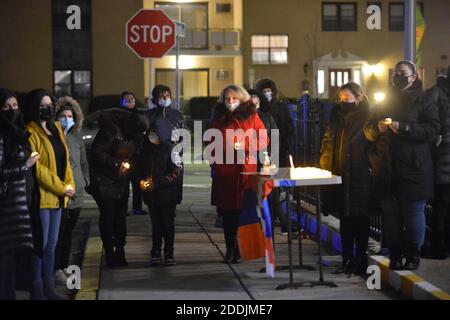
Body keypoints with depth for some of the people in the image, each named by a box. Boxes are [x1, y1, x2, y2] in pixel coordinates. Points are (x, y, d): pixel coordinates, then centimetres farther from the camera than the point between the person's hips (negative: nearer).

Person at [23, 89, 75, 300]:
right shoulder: (31, 133, -10)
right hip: (42, 195, -8)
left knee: (51, 244, 12)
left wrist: (69, 185, 2)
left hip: (57, 196, 8)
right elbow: (36, 167, -16)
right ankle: (36, 290, 4)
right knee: (41, 244, -4)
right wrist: (61, 188, -15)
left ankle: (49, 288, 20)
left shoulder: (56, 128, 15)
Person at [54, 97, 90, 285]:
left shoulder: (77, 138, 15)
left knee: (68, 233, 12)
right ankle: (57, 270, -2)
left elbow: (83, 163, 25)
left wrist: (85, 180, 13)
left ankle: (64, 267, 20)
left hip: (76, 194, 6)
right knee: (58, 233, -7)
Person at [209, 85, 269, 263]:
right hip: (225, 171, 2)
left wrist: (245, 146, -8)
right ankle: (230, 250, 7)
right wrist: (215, 161, 3)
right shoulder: (218, 120, 15)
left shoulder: (252, 117, 8)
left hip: (247, 170, -2)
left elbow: (263, 141, 5)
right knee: (228, 212, 1)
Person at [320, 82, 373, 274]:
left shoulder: (367, 118, -8)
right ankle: (347, 260, 18)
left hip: (360, 178, -6)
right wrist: (326, 166, 6)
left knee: (360, 220, 3)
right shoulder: (338, 117, 10)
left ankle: (360, 260, 13)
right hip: (340, 177, 6)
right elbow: (328, 142, 15)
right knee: (345, 219, 11)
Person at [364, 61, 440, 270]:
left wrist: (402, 128, -20)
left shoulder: (423, 102, 2)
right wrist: (378, 128, -6)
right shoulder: (385, 102, 17)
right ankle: (395, 255, 15)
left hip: (413, 170, -4)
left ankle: (413, 255, 8)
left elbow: (432, 130, -11)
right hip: (387, 171, 5)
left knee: (414, 214, -2)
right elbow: (368, 130, 17)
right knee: (391, 215, 7)